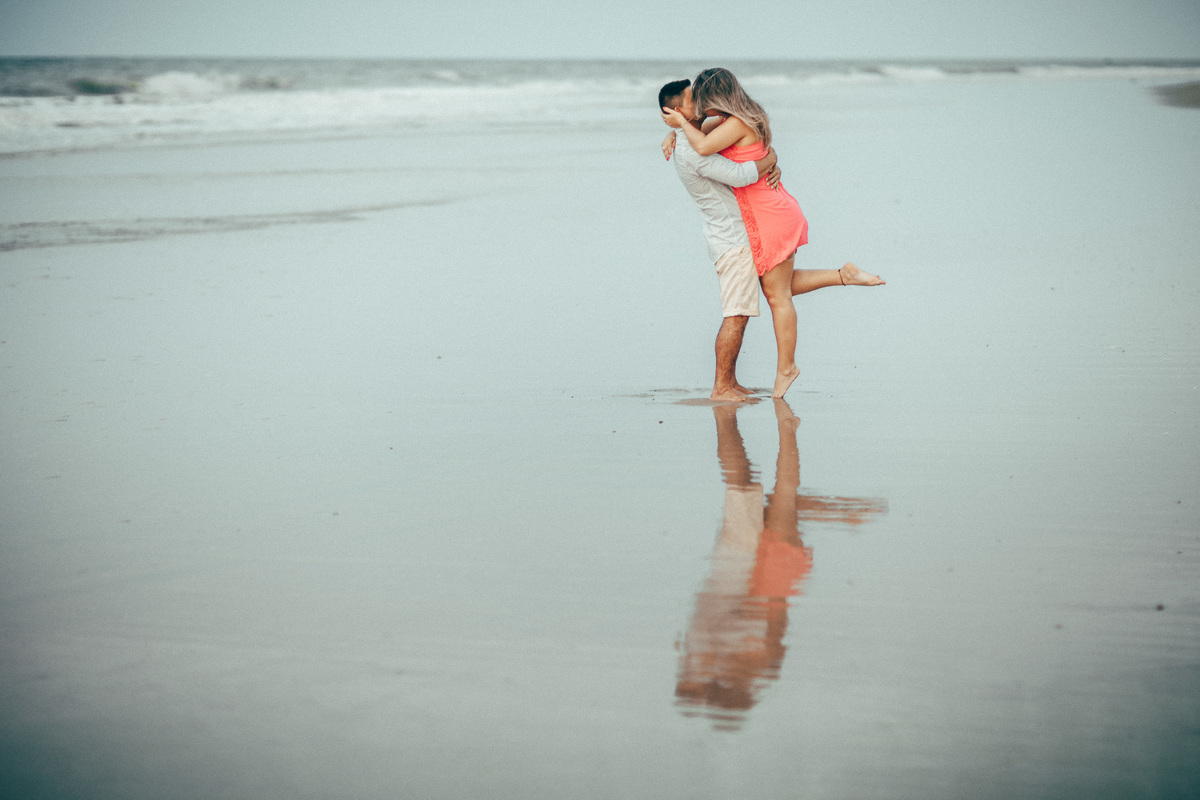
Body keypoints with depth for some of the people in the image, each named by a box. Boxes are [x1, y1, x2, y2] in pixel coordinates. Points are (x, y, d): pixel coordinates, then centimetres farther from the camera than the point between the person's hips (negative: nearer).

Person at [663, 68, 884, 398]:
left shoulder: (738, 124, -20)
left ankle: (786, 367, 11)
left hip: (771, 217, -10)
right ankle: (844, 276, 19)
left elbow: (704, 147, -30)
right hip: (770, 213, 10)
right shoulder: (730, 121, 9)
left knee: (776, 294, 1)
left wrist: (681, 122, -14)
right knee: (778, 288, 20)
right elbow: (701, 130, 25)